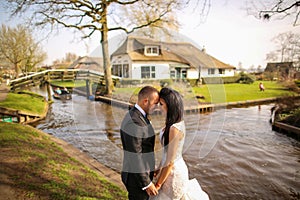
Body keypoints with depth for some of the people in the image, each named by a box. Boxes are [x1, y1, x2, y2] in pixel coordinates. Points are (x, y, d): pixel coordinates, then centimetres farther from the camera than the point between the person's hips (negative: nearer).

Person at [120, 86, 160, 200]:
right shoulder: (134, 123, -29)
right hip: (137, 178, -10)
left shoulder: (134, 116, 4)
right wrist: (147, 183, -18)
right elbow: (134, 157, -26)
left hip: (136, 173, 10)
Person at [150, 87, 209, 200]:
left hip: (173, 173, -8)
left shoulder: (175, 129, -29)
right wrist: (159, 169, 16)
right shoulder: (177, 122, -1)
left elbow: (170, 161, -24)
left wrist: (158, 184, -13)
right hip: (178, 169, 8)